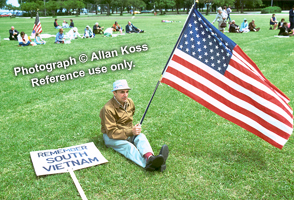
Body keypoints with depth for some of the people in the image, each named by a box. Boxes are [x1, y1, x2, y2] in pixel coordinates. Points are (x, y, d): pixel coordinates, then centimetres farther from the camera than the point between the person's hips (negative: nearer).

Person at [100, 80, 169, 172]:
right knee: (127, 146, -34)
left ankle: (150, 158, -58)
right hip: (111, 137, -5)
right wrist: (130, 132, -28)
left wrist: (133, 129, 7)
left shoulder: (130, 103, 3)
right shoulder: (108, 109, -20)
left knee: (141, 136, -26)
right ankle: (147, 164, -62)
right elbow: (111, 132, -22)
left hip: (128, 132, 6)